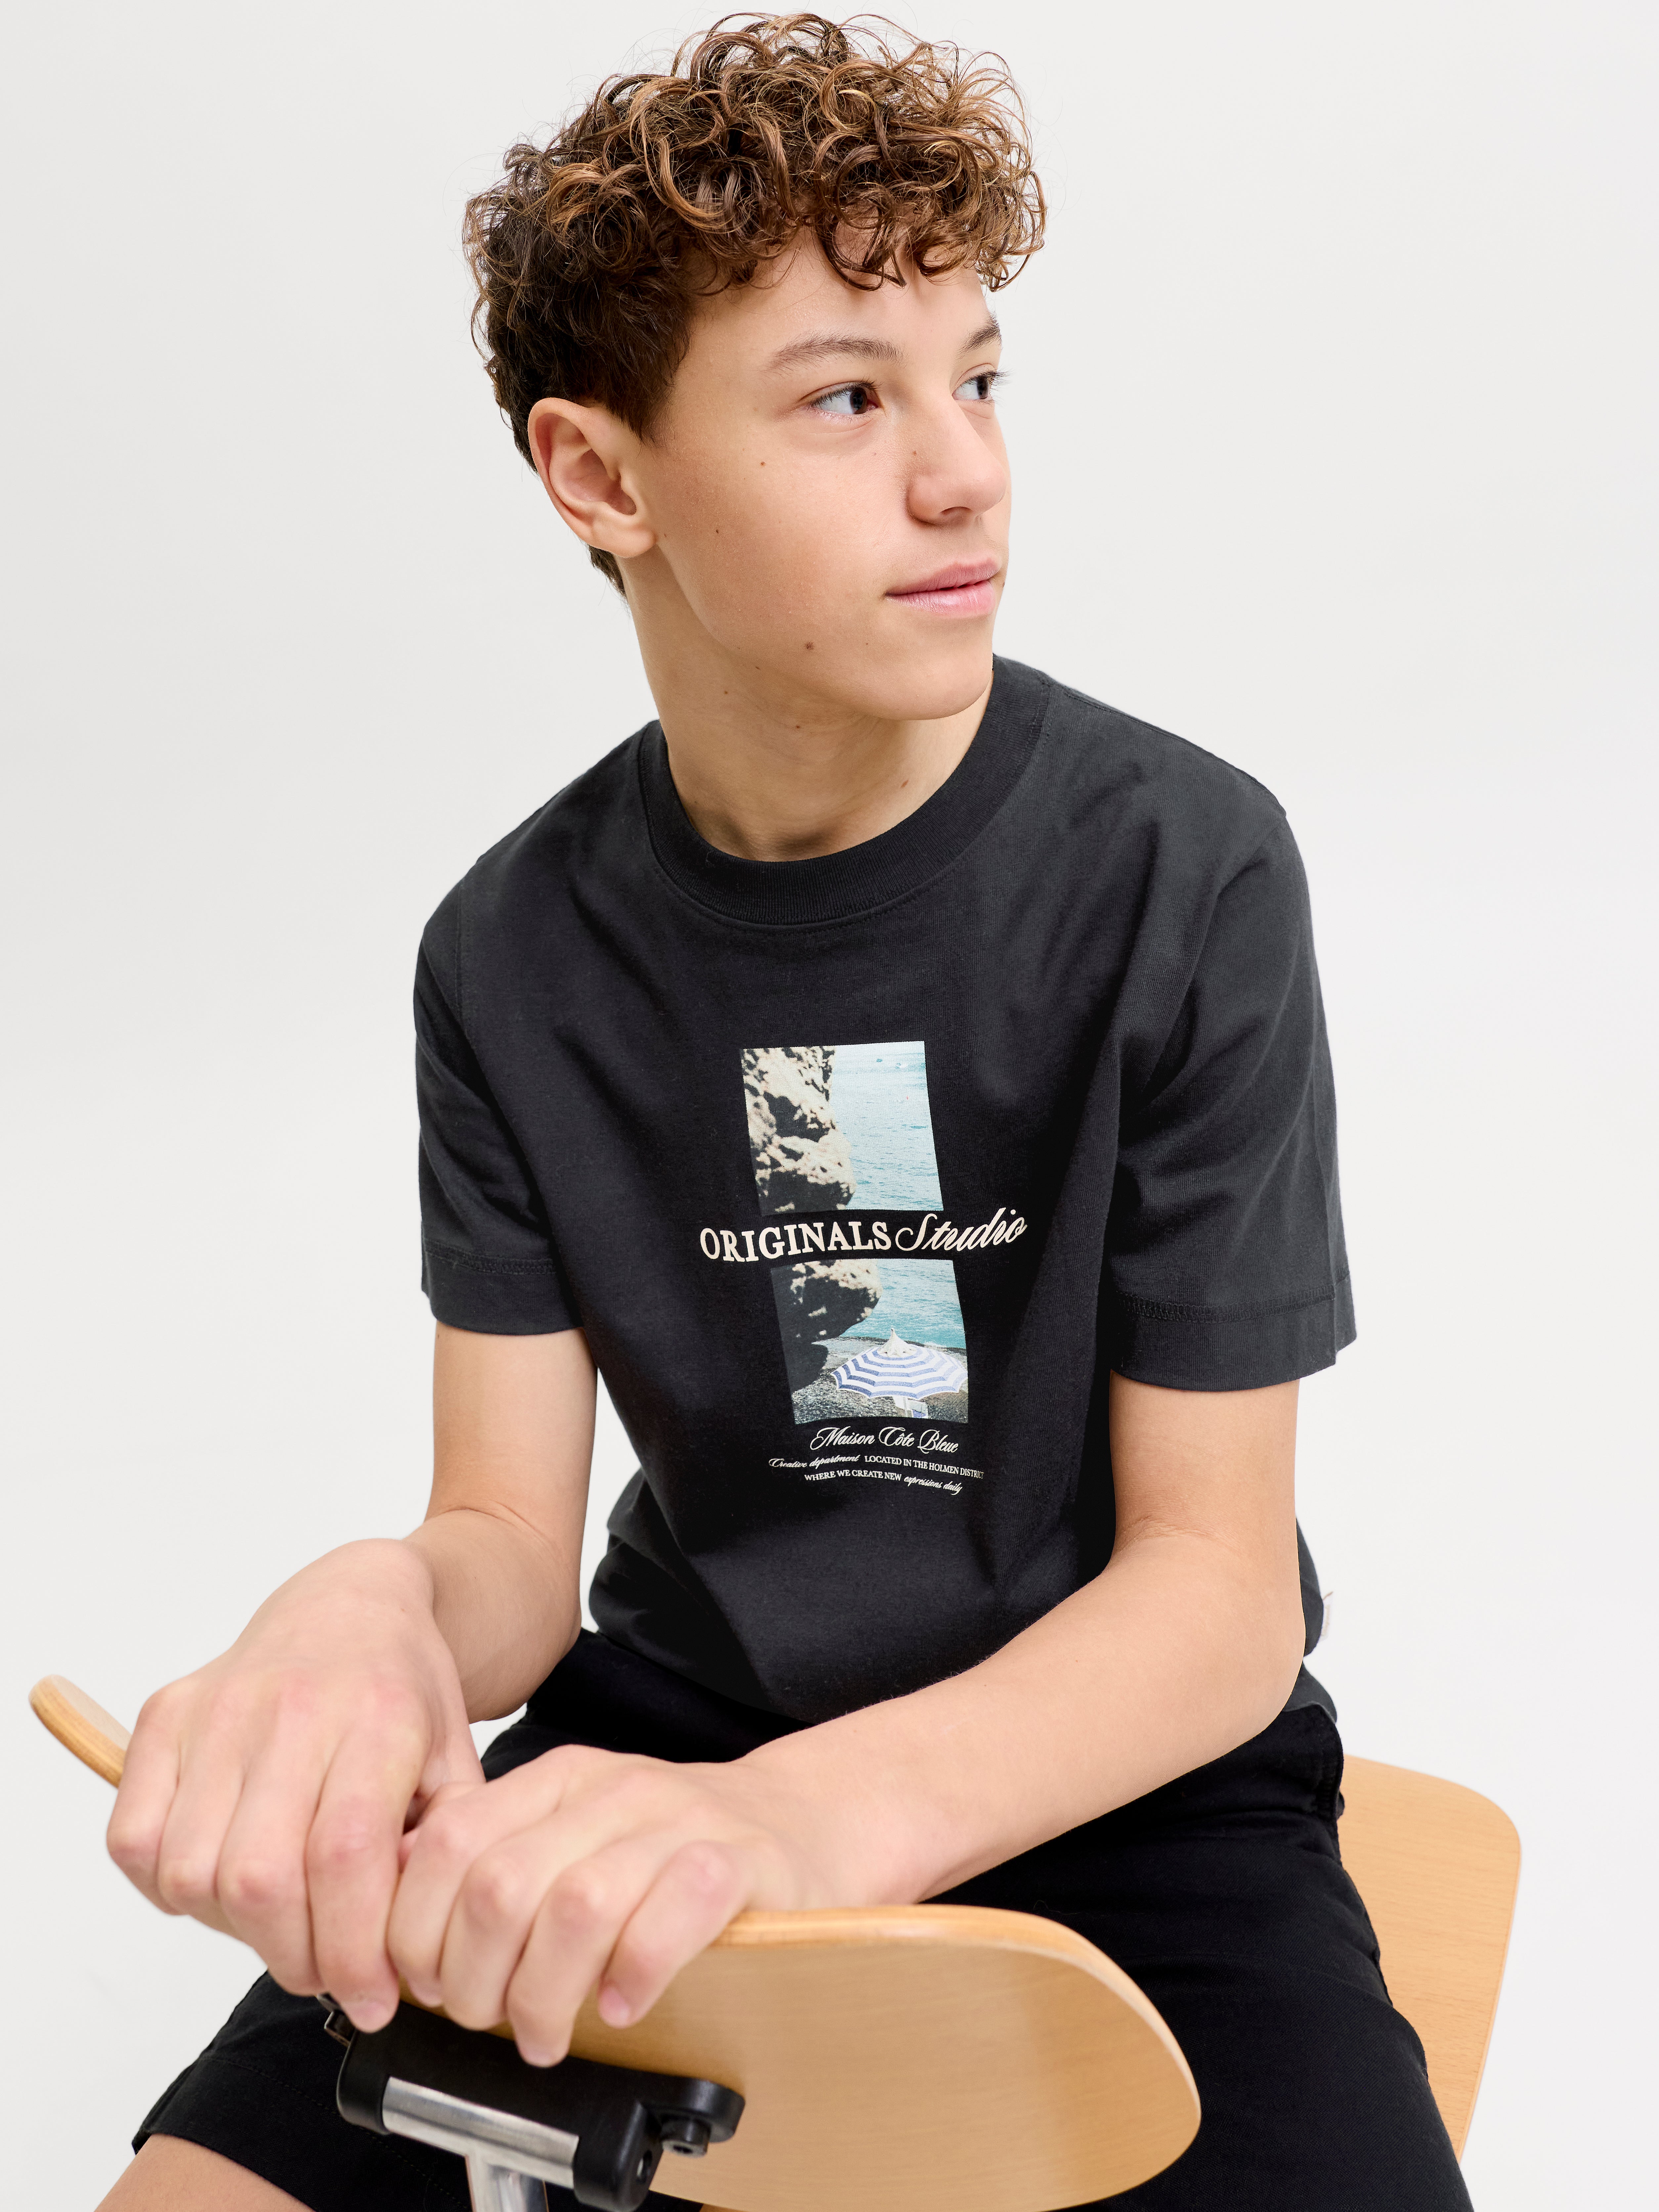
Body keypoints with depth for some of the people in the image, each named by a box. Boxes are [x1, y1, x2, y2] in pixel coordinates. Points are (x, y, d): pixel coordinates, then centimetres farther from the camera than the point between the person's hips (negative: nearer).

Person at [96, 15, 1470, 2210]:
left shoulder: (1179, 873, -14)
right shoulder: (518, 957, -3)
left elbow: (1221, 1584, -14)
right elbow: (513, 1544, -5)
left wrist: (812, 1813, -33)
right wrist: (377, 1613, -30)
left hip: (1120, 1762, -2)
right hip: (686, 1715, 3)